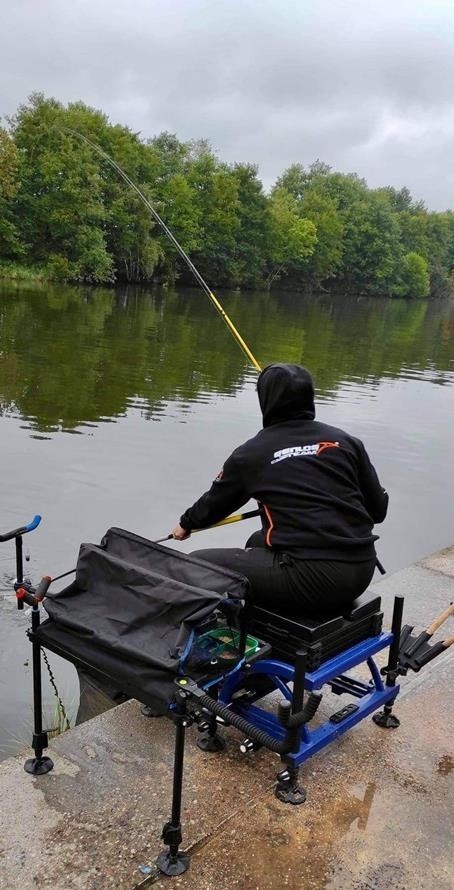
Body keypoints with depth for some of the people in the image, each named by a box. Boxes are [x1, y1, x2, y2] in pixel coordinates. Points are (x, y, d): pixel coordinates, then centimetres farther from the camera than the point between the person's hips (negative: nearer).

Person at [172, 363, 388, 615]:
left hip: (311, 577, -6)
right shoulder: (346, 441, 7)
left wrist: (186, 524, 38)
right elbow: (378, 509, 12)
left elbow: (215, 502, 18)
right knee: (258, 542, 30)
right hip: (362, 571, 6)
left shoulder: (251, 453, 0)